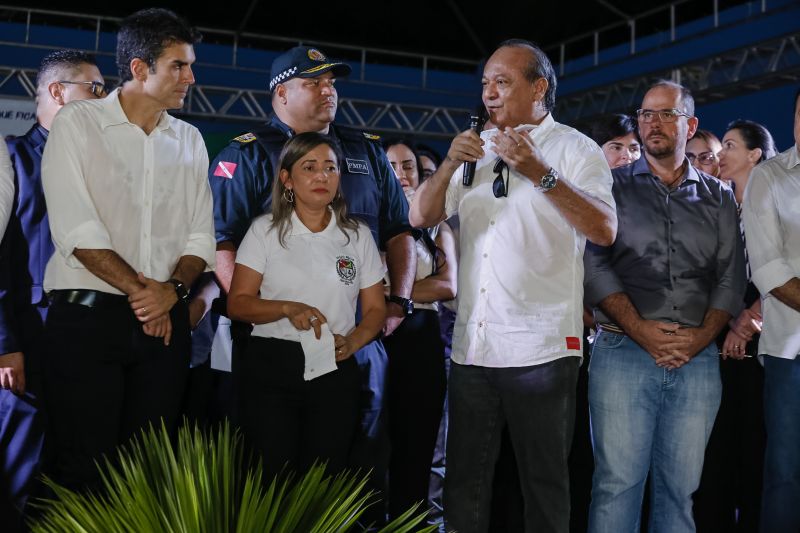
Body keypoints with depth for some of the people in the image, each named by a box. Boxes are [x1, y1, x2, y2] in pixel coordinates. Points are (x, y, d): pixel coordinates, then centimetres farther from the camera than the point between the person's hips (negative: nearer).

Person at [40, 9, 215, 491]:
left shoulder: (189, 140, 14)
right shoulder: (78, 123, 0)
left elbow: (201, 236, 9)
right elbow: (75, 229, -10)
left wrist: (173, 289, -9)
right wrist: (138, 288, -12)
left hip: (165, 321, 4)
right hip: (88, 315, -4)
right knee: (85, 468, -2)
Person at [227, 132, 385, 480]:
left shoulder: (358, 235, 11)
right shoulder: (265, 230, 6)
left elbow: (375, 309, 11)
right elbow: (237, 303, 0)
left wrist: (351, 342, -8)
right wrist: (287, 309, -17)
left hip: (335, 372, 2)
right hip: (270, 369, -1)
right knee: (271, 479, -5)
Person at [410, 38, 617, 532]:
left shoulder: (575, 148, -1)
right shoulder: (476, 149, 14)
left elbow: (605, 229, -16)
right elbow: (421, 217, 9)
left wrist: (539, 173, -23)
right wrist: (449, 164, -8)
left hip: (541, 349, -4)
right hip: (471, 347, 5)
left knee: (544, 483, 7)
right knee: (465, 483, 13)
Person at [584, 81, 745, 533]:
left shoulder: (719, 198, 16)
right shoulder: (615, 187, 9)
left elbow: (732, 275, 9)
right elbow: (595, 263, -2)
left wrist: (702, 335, -7)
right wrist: (640, 329, -12)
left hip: (698, 358, 2)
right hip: (623, 351, -2)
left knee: (680, 487, 5)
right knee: (618, 482, -5)